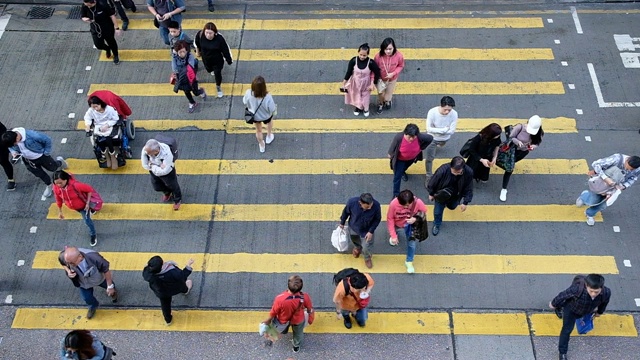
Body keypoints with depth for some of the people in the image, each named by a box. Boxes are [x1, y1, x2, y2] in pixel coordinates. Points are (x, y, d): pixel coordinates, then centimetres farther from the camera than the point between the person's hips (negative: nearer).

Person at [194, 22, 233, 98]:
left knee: (217, 73, 12)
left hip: (218, 60, -3)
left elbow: (225, 50, -21)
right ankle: (213, 70, 70)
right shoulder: (200, 34, -28)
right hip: (206, 59, 3)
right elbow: (197, 43, -4)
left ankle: (218, 87, 44)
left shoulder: (219, 38, -36)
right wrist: (197, 51, 12)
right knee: (209, 70, 30)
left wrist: (229, 60, -10)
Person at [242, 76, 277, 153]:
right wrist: (275, 112, -1)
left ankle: (261, 146, 58)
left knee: (258, 130, 33)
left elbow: (245, 103, -12)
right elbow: (272, 110, -26)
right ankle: (269, 137, 63)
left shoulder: (249, 93, -34)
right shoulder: (267, 98, -42)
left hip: (255, 116, 2)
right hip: (266, 116, -2)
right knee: (270, 121, 38)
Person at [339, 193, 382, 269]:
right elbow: (346, 212, -13)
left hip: (367, 230, -1)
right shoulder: (352, 202, -37)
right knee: (355, 240, 30)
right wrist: (342, 223, 3)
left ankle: (367, 258, 44)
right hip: (353, 227, 1)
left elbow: (377, 219, -16)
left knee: (366, 248, 6)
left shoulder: (376, 205, -37)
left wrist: (371, 231, -19)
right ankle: (357, 247, 68)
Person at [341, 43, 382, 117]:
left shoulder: (371, 62, -29)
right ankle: (357, 107, 57)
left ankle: (366, 109, 54)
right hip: (355, 82, 1)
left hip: (366, 83, -1)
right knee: (356, 95, 25)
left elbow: (377, 73, -14)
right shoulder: (353, 60, -26)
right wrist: (344, 83, -8)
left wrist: (373, 84, -12)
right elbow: (349, 72, -13)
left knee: (365, 96, 22)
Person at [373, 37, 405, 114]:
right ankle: (380, 104, 61)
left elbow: (401, 66, -11)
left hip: (392, 79, 0)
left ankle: (387, 100, 62)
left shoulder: (399, 56, -32)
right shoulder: (378, 56, -33)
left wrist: (393, 73, -25)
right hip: (381, 79, 0)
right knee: (381, 94, 25)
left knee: (388, 96, 22)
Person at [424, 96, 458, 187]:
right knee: (430, 158, 0)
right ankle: (428, 176, 21)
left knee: (440, 145, 37)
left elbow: (452, 131, -26)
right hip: (432, 138, -3)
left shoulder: (454, 114, -31)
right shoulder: (432, 112, -34)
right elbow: (429, 129, -29)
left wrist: (437, 130, -30)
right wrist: (443, 129, -34)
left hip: (445, 139, 3)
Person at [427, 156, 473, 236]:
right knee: (438, 211, 8)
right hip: (442, 193, -2)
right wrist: (431, 194, -4)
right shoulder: (443, 169, -41)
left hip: (456, 195, 2)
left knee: (452, 207, 28)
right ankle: (436, 225, 41)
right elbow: (433, 182, -20)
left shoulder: (468, 172, -35)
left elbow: (469, 188, -16)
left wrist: (465, 202, -9)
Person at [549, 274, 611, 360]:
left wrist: (599, 312, 12)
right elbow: (563, 295, -27)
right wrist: (553, 304, -8)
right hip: (571, 309, -4)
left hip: (588, 311, 4)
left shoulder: (606, 293, -37)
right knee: (567, 329, -6)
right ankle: (562, 353, 14)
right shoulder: (577, 289, -49)